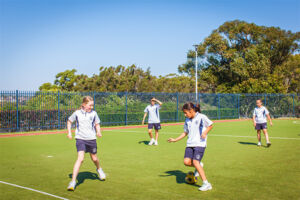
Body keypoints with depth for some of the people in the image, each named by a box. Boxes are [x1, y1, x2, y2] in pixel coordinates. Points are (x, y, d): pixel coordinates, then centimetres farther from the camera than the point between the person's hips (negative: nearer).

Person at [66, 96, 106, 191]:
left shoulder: (93, 113, 0)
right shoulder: (77, 113, -2)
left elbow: (97, 124, 13)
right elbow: (69, 121, 15)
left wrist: (98, 132, -6)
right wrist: (69, 132, 5)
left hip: (91, 139, 2)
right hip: (80, 139, -2)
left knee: (94, 159, 15)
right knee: (80, 158, -18)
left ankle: (99, 169, 51)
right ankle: (73, 181, -15)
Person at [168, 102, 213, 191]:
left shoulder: (201, 117, -6)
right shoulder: (187, 120, 13)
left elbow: (210, 125, 2)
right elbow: (185, 133, 22)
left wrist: (205, 132, -16)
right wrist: (175, 140, 17)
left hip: (200, 144, -6)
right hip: (190, 144, 6)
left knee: (195, 162, -18)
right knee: (186, 162, -12)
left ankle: (206, 184, -9)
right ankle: (199, 167, 21)